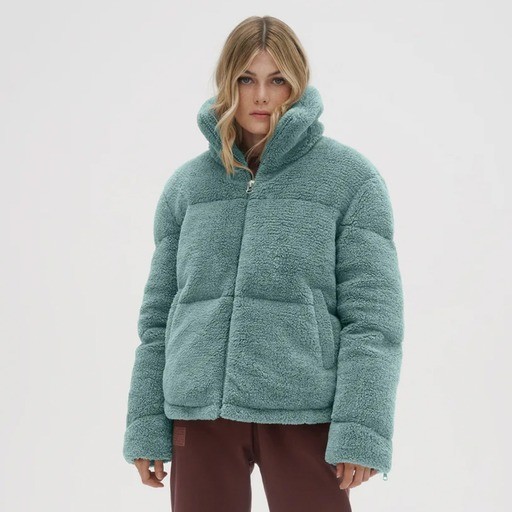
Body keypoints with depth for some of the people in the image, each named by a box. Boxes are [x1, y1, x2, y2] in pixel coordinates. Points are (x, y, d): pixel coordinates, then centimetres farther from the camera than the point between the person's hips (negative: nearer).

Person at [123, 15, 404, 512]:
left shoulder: (350, 177, 1)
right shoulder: (186, 184, 10)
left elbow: (373, 313, -5)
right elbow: (158, 314, 11)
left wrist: (360, 430, -13)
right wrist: (147, 425, 5)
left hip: (304, 413, -2)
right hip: (201, 412, 3)